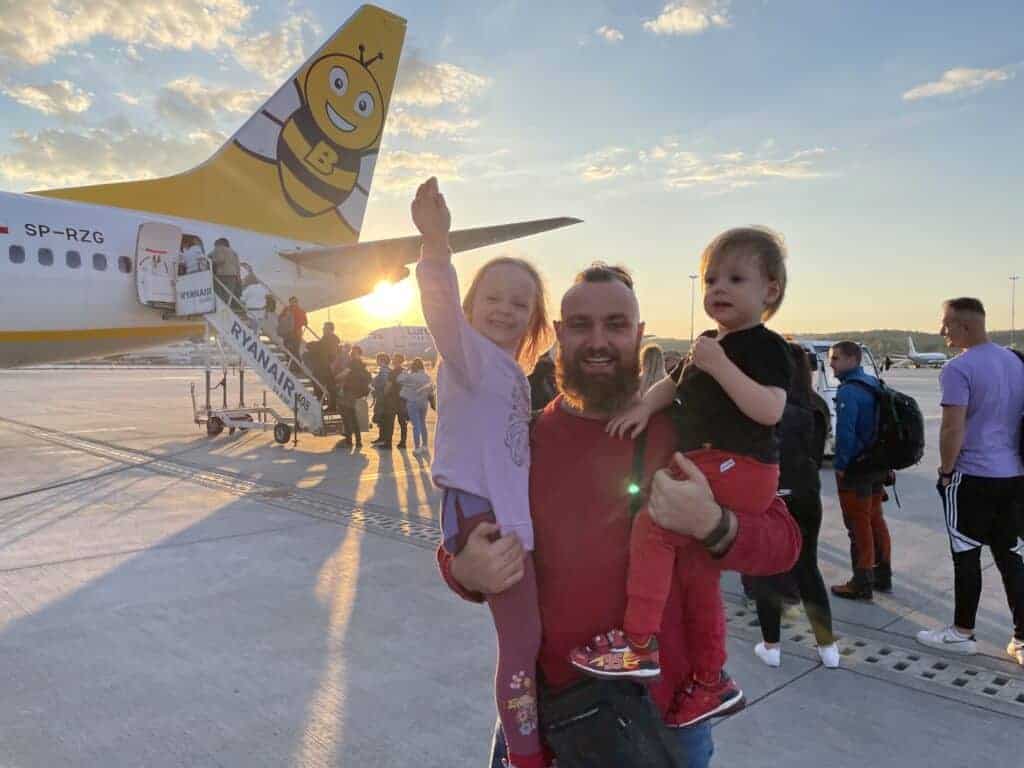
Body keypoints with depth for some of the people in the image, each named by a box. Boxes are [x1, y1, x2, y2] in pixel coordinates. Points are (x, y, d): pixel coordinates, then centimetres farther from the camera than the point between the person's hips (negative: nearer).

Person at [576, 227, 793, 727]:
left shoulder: (763, 346, -10)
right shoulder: (708, 344, 17)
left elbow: (769, 410, -23)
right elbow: (672, 384, 26)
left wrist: (718, 365, -24)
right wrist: (644, 407, 7)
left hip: (736, 469, -9)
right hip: (708, 466, 9)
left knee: (652, 524, -20)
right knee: (696, 570, 13)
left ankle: (638, 644, -12)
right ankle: (712, 682, 27)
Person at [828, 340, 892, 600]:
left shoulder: (849, 391, -19)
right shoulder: (874, 384, 11)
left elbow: (845, 432, -25)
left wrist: (840, 464, -15)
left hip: (856, 469, -9)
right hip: (878, 464, 9)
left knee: (858, 525, -1)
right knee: (875, 519, 18)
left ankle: (862, 584, 6)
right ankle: (882, 574, 29)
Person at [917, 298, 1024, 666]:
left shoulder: (959, 368, -15)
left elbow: (953, 429, -20)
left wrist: (945, 471, -7)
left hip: (973, 477, -7)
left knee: (966, 557, 5)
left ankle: (962, 634, 17)